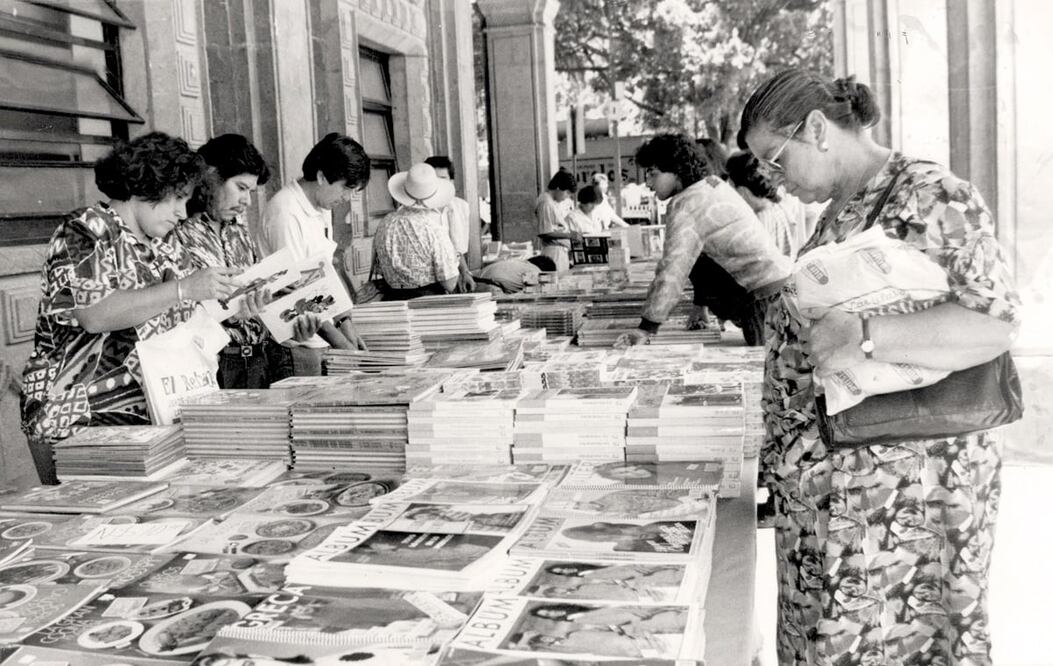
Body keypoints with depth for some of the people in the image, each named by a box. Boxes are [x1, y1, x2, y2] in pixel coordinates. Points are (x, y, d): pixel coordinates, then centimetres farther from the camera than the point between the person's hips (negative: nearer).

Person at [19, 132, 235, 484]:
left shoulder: (159, 251, 16)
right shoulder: (85, 232, -6)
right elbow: (94, 314, -22)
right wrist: (185, 289, -23)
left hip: (149, 416, 7)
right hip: (80, 421, -6)